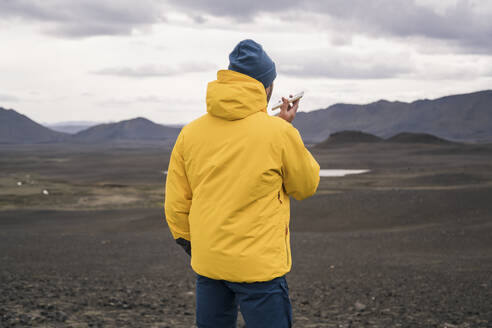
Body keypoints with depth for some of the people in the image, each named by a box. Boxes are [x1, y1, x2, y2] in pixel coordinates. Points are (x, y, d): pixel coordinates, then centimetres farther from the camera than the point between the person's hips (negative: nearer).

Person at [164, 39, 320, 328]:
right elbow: (307, 186, 5)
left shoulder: (190, 133, 1)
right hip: (259, 263, -5)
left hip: (207, 263, 5)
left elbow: (176, 205, 6)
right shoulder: (279, 133, -11)